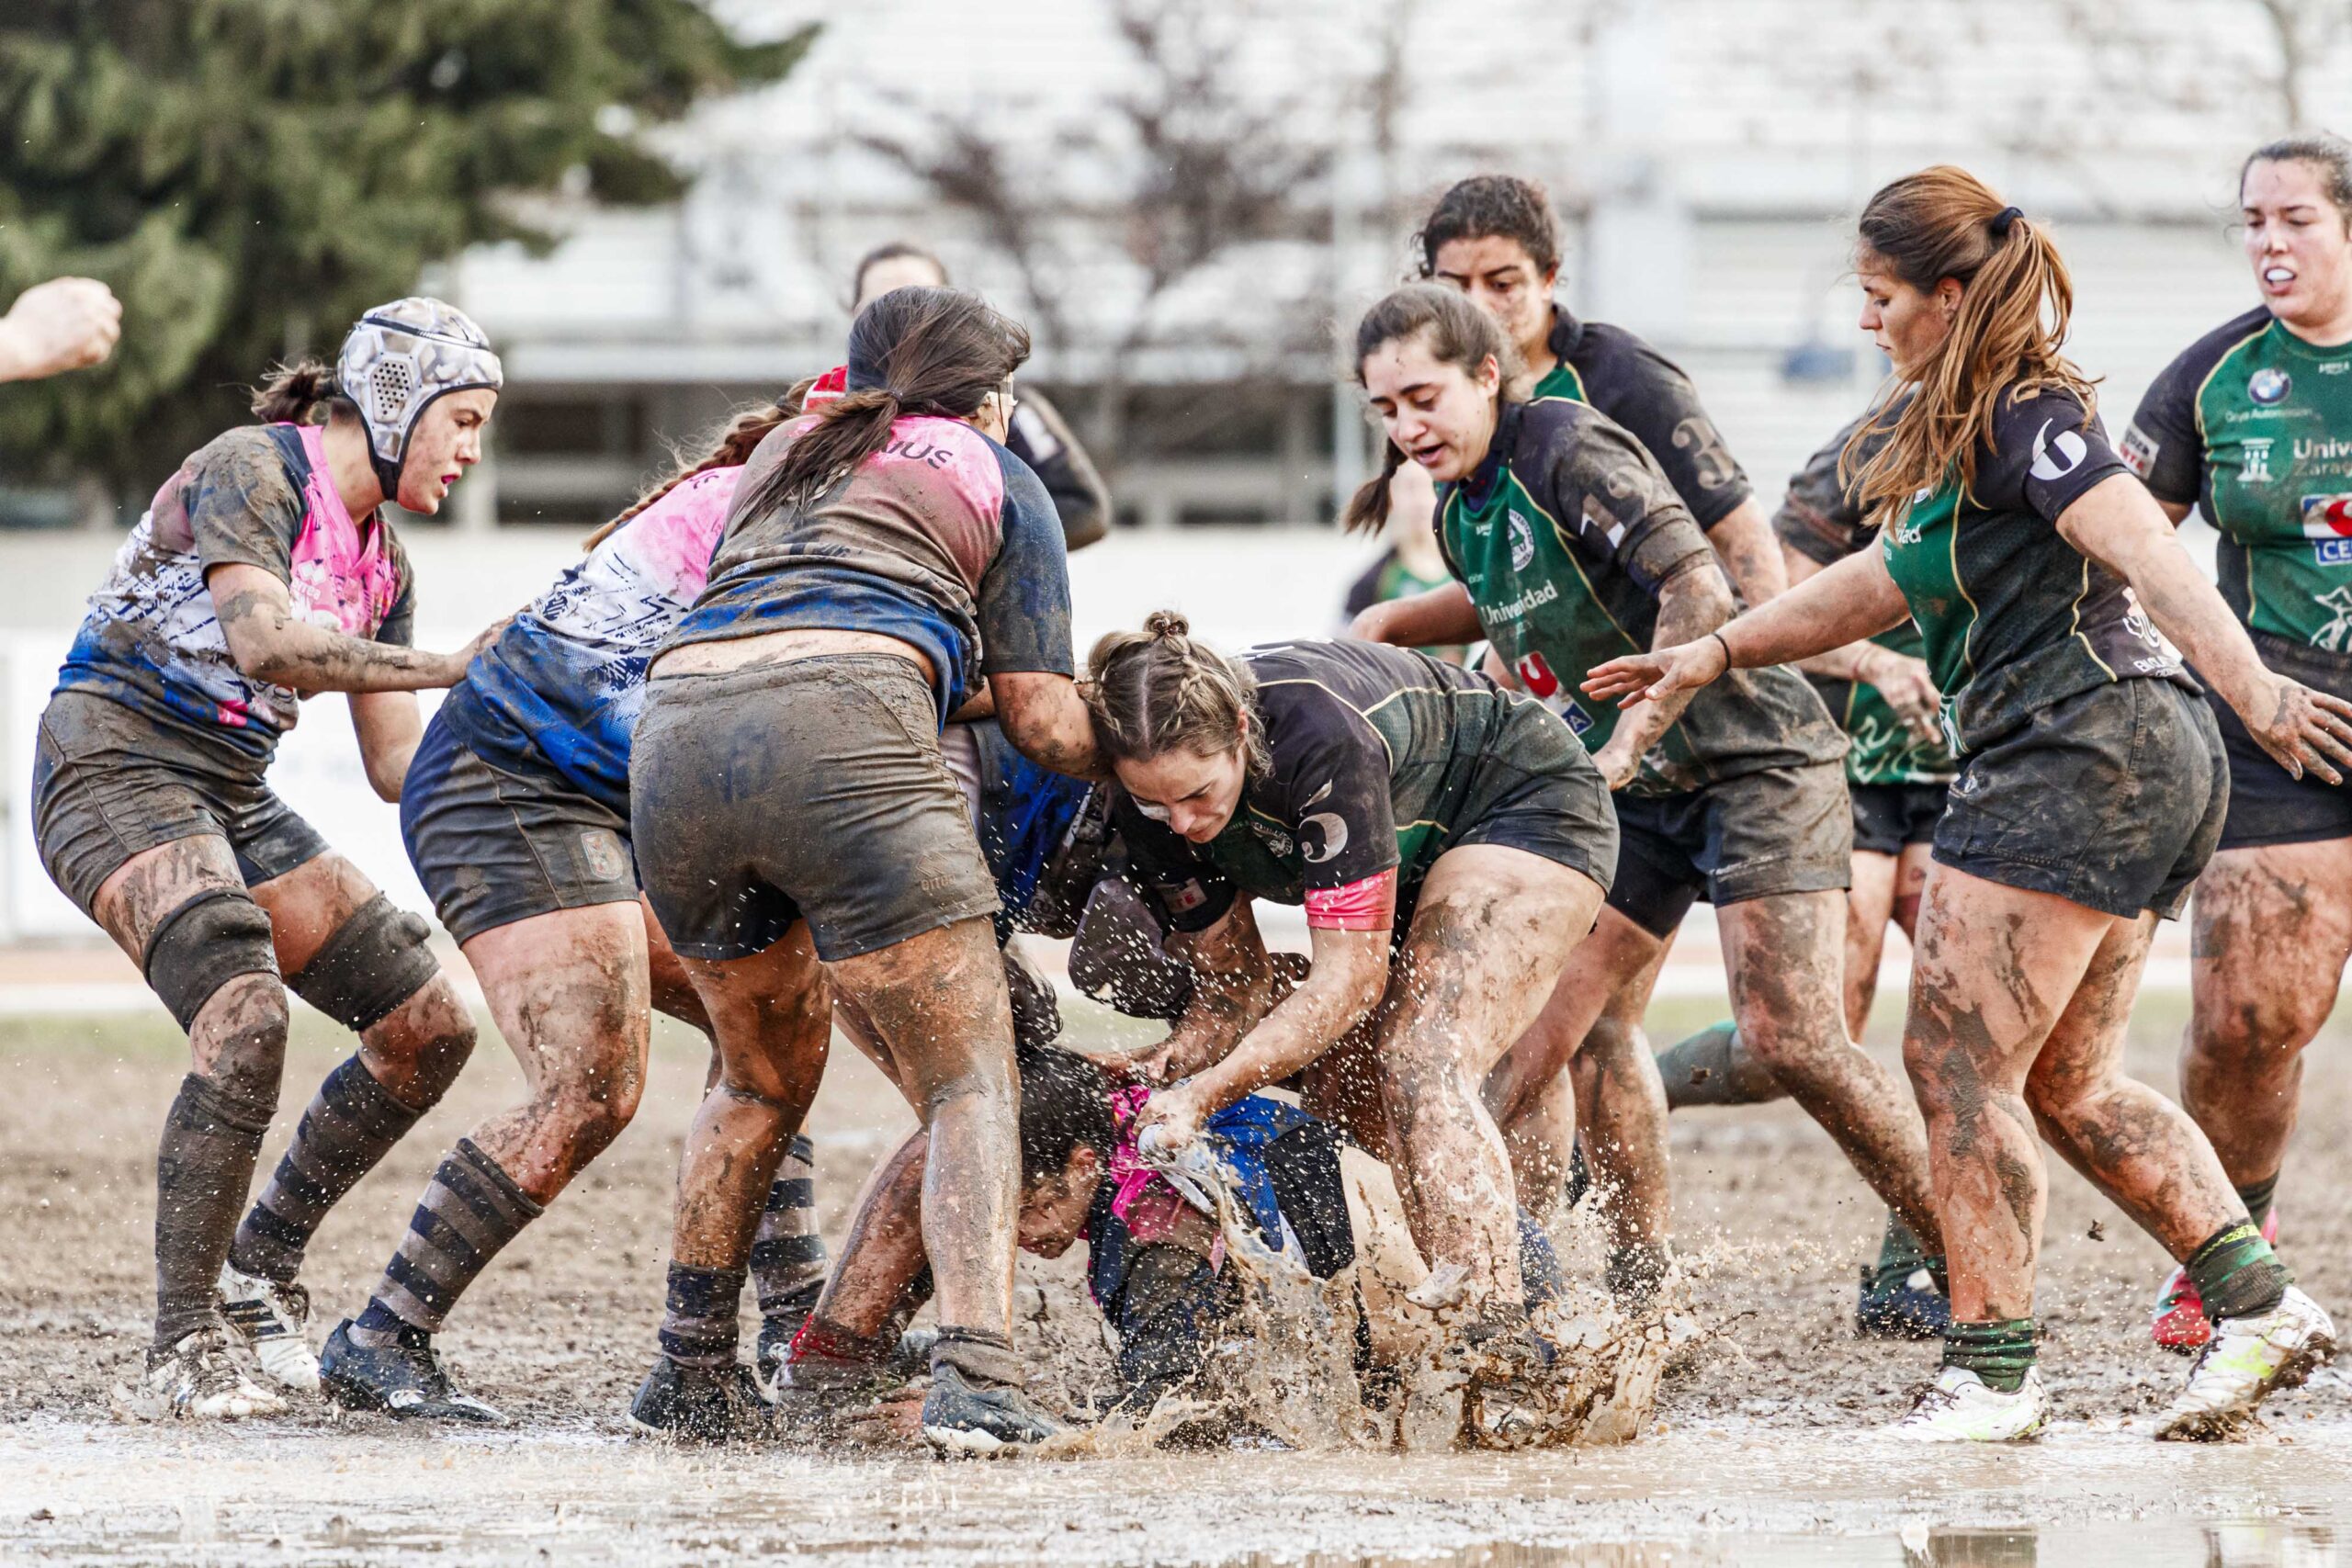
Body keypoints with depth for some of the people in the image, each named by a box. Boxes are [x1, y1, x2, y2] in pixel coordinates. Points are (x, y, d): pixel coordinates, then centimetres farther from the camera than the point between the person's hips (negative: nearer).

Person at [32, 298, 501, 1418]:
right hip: (116, 769, -9)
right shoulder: (250, 474, -13)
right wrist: (456, 668, -32)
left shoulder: (381, 561, 13)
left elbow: (395, 761, 11)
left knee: (431, 1027, 3)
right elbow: (265, 641, -30)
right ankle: (182, 1351, -26)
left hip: (230, 799, 9)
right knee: (246, 1022, -30)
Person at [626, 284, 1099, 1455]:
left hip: (673, 730, 5)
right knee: (970, 1082, -1)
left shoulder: (784, 453, 35)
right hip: (840, 731, -5)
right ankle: (975, 1379, -19)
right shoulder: (996, 480, 21)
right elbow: (1043, 724, 17)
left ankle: (689, 1362, 27)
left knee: (764, 1075, 27)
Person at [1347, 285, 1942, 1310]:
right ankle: (1641, 1286, 12)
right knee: (1585, 1020, 3)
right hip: (1637, 790, 9)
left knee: (1789, 1035, -16)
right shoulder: (1459, 510, 7)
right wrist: (1390, 623, 13)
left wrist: (1625, 744, -30)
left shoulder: (1570, 449, -19)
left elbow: (1698, 592, -28)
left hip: (1754, 759, -9)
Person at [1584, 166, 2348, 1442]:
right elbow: (1889, 581, 30)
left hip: (2079, 752, -10)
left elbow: (2145, 550, -25)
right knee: (2067, 1087, 13)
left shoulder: (2022, 419, -12)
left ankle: (1993, 1371, -5)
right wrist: (1719, 650, 31)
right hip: (2141, 763, 10)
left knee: (1957, 1061, -7)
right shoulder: (1964, 427, 19)